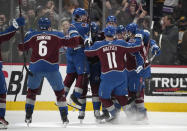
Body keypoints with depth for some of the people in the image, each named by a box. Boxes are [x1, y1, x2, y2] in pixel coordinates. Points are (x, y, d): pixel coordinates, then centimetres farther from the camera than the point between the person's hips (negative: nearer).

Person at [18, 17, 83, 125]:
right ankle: (64, 117, 9)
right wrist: (80, 39, 14)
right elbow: (70, 42, -1)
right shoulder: (57, 35, 4)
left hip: (35, 68, 2)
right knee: (59, 91, 13)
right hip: (51, 68, -1)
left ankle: (28, 116, 14)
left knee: (32, 90, 21)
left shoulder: (32, 36, 8)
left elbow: (22, 47, 16)